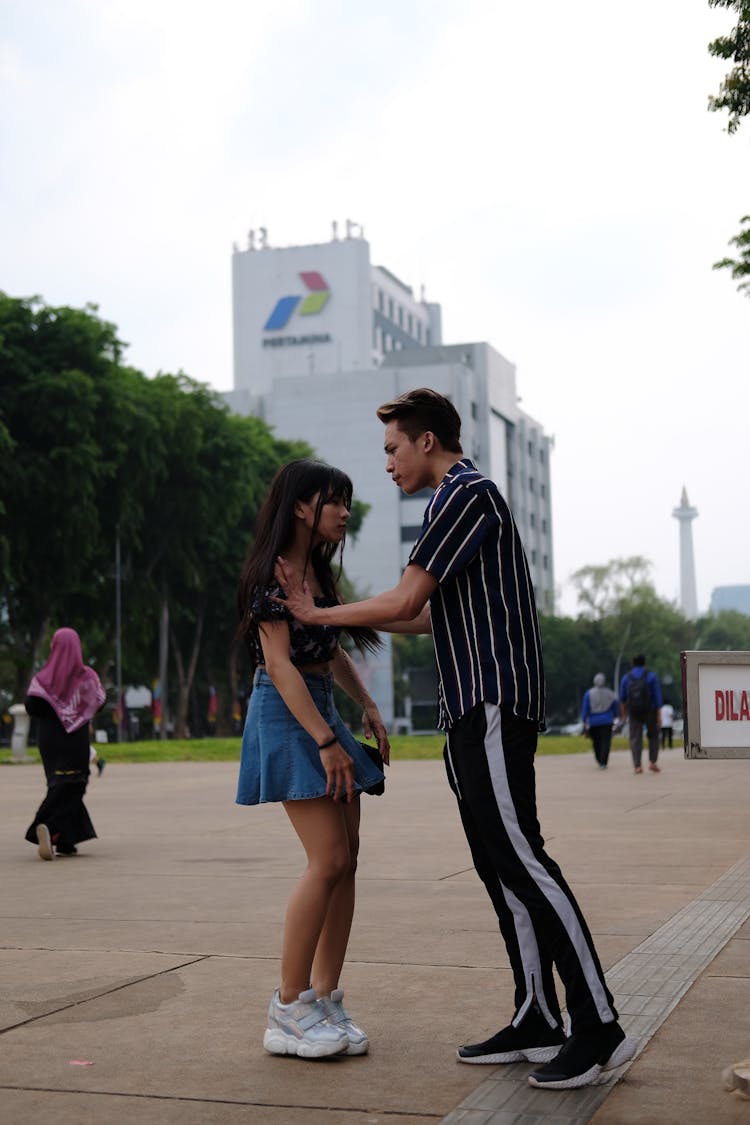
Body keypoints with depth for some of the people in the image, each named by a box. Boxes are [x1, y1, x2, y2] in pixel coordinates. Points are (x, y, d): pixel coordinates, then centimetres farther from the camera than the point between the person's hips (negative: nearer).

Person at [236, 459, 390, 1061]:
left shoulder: (318, 571, 15)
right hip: (287, 716, -9)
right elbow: (280, 665, -18)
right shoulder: (271, 574, -12)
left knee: (346, 858, 3)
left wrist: (369, 707, 11)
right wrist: (326, 742, -22)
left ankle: (326, 1000, 8)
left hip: (322, 710, 9)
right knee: (328, 859, -14)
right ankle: (289, 1010, -7)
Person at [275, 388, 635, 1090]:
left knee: (516, 855, -12)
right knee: (498, 864, 8)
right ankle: (537, 1021, 12)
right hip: (473, 711, 10)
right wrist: (324, 616, 26)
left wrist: (316, 615, 1)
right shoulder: (466, 495, 24)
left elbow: (404, 601, -13)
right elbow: (431, 615, 26)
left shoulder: (466, 492, -8)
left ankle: (598, 1027, -10)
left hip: (492, 703, -10)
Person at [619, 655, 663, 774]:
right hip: (650, 712, -1)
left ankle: (637, 766, -9)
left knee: (635, 739, 3)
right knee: (653, 736, 16)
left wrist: (624, 714, 23)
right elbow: (657, 696, -8)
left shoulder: (626, 678, 3)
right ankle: (652, 762, 5)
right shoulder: (652, 676, -3)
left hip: (634, 714, 1)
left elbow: (622, 698, 9)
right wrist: (659, 716, -7)